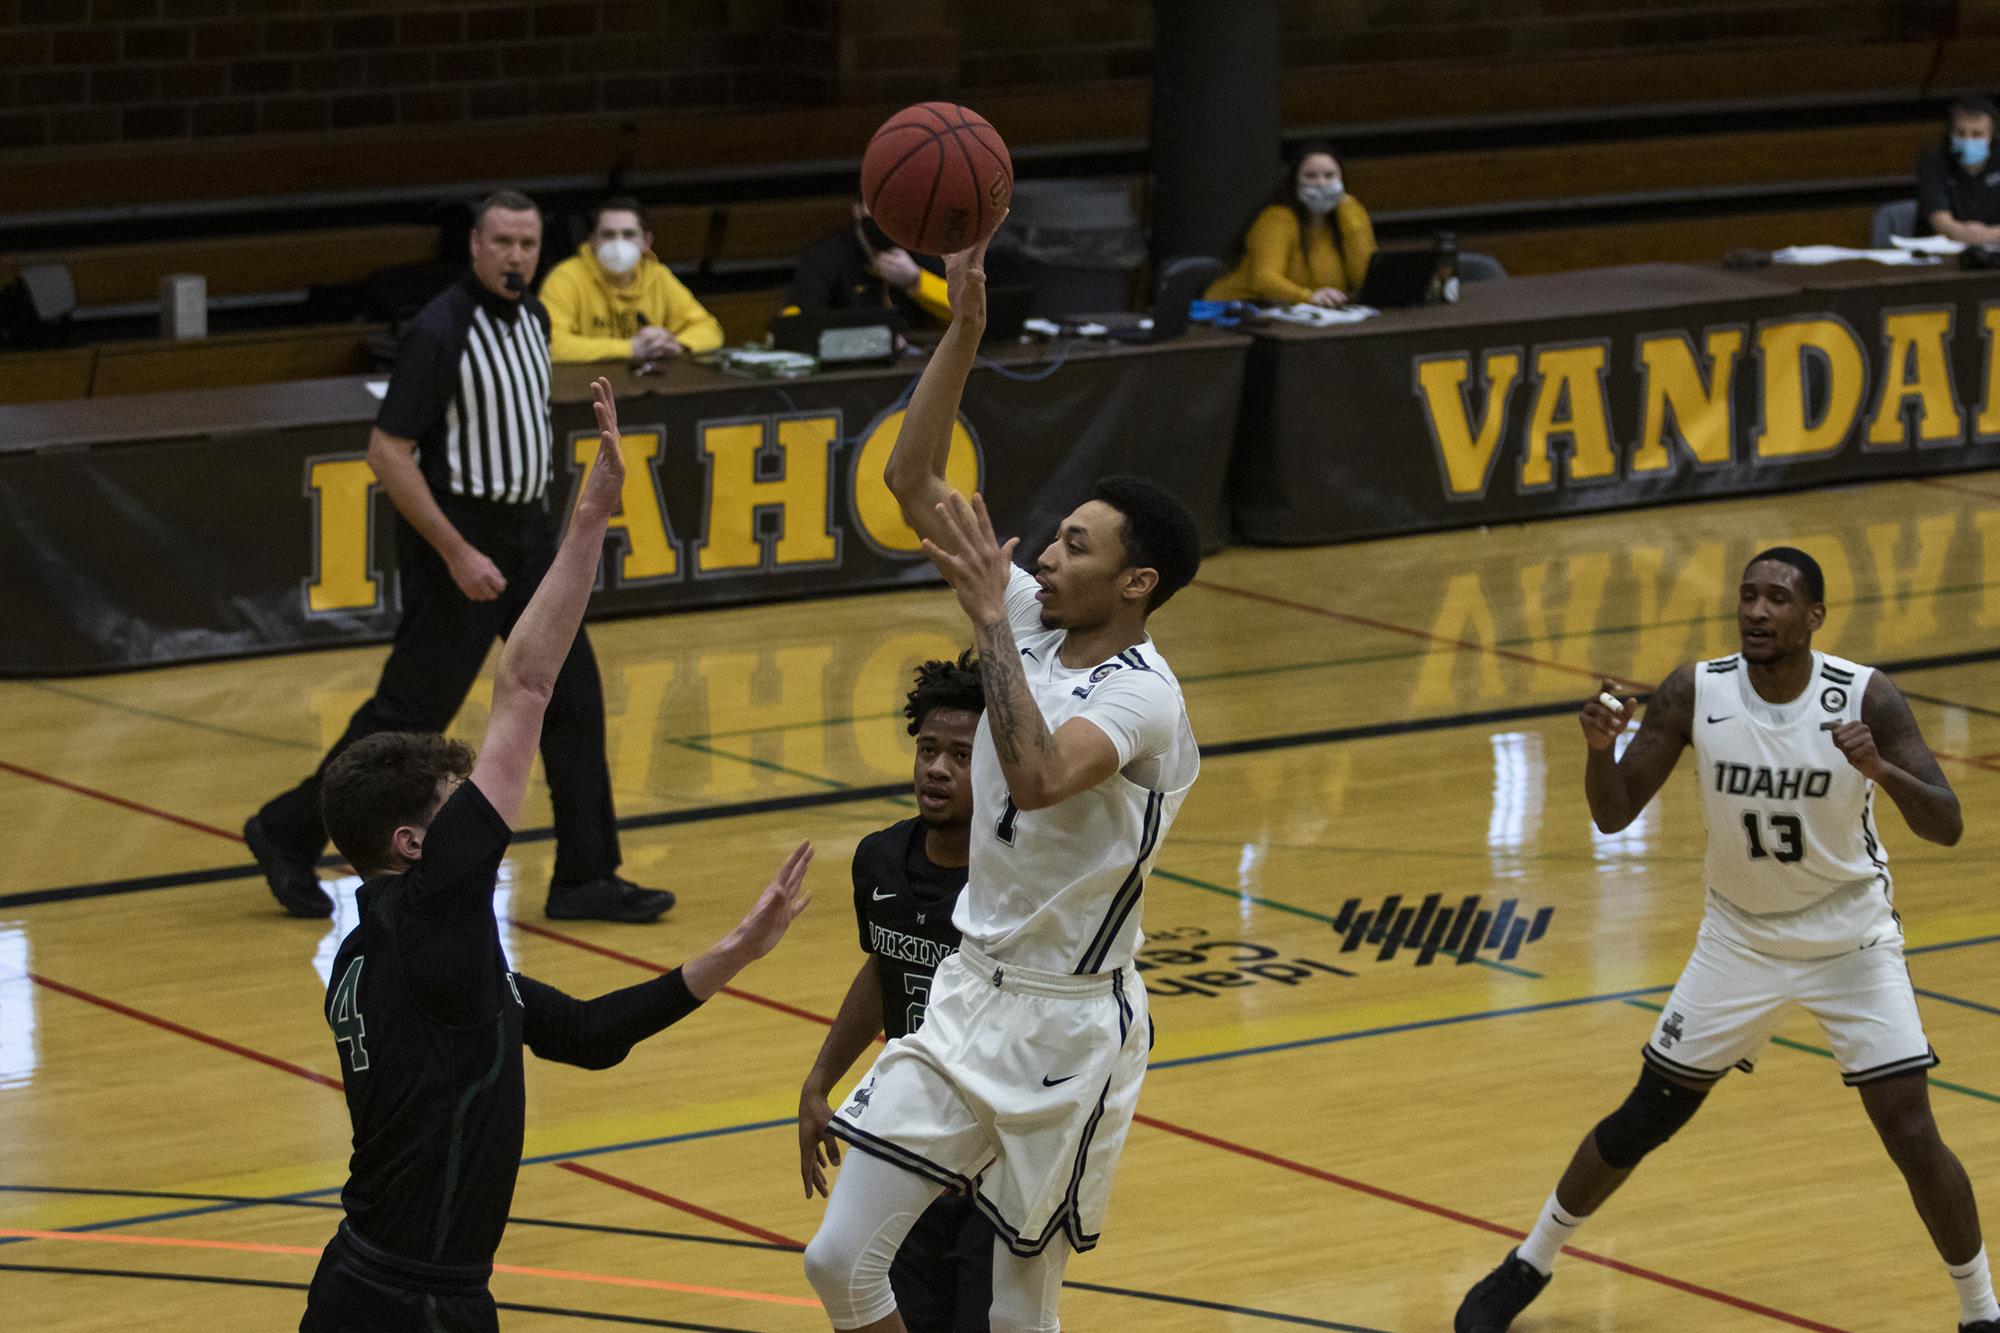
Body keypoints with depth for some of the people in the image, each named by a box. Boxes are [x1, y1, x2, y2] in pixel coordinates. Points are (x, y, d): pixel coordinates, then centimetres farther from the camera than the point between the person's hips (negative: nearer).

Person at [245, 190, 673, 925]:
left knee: (573, 698, 3)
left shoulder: (533, 319, 6)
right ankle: (288, 832, 15)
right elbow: (387, 453, -20)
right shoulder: (440, 331, -18)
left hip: (527, 532, 8)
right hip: (457, 533, -8)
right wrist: (457, 553, -22)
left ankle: (586, 876, 7)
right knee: (412, 711, -1)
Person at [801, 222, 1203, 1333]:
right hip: (969, 995, 7)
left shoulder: (1143, 696, -19)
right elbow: (913, 481, 2)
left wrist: (992, 622, -33)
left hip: (1068, 1031, -7)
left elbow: (1035, 777, -39)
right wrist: (966, 327, -9)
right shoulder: (1034, 617, 2)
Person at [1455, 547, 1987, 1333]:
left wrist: (1881, 771, -45)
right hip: (1741, 939, 2)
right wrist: (1601, 747, -33)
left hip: (1851, 942, -2)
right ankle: (1529, 1266, 28)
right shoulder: (1695, 694, -15)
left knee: (1912, 1137, -11)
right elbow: (1614, 815, -12)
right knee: (1641, 1121, 7)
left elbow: (1946, 826, -25)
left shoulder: (1865, 698, -20)